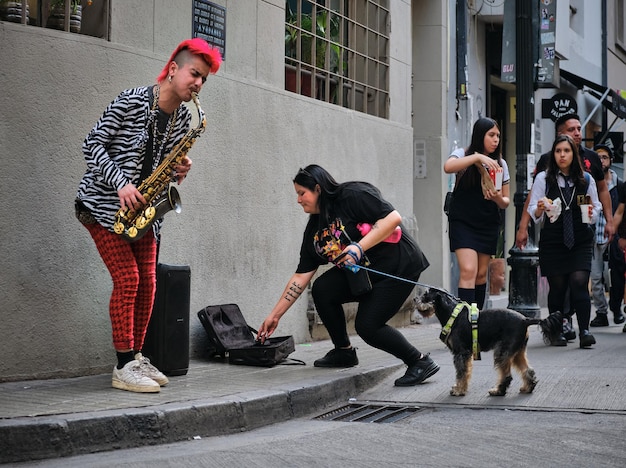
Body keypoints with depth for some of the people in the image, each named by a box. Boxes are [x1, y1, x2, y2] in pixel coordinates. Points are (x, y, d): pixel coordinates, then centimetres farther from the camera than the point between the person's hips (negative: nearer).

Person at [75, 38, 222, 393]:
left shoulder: (183, 118, 5)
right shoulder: (131, 101, -15)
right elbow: (93, 144, -13)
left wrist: (179, 171, -9)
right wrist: (121, 183, -23)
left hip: (143, 207, 7)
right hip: (104, 202, -7)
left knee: (147, 283, 3)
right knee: (127, 278, -14)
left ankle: (136, 357, 15)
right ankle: (124, 367, -10)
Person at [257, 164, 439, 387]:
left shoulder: (353, 196, -16)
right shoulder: (314, 229, 7)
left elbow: (393, 218, -24)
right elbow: (301, 277, 7)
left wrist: (359, 247, -29)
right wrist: (274, 315, 4)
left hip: (399, 267, -8)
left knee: (368, 326, -16)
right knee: (322, 289, -9)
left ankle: (420, 362, 2)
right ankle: (344, 352, 8)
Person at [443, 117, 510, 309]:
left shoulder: (500, 163, 9)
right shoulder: (463, 154, -2)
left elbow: (506, 201, 10)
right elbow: (448, 167, -26)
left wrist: (499, 199, -14)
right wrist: (478, 157, -32)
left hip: (488, 225, 4)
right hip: (463, 223, -4)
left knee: (481, 273, 7)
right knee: (468, 270, -17)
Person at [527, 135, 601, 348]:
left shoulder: (586, 180, 6)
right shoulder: (543, 179, 3)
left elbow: (596, 208, 16)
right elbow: (533, 213, 4)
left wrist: (592, 213, -6)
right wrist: (539, 209, -18)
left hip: (580, 241, 0)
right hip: (552, 241, 0)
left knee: (579, 282, -13)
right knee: (557, 286, 2)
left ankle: (584, 331, -14)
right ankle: (557, 332, 11)